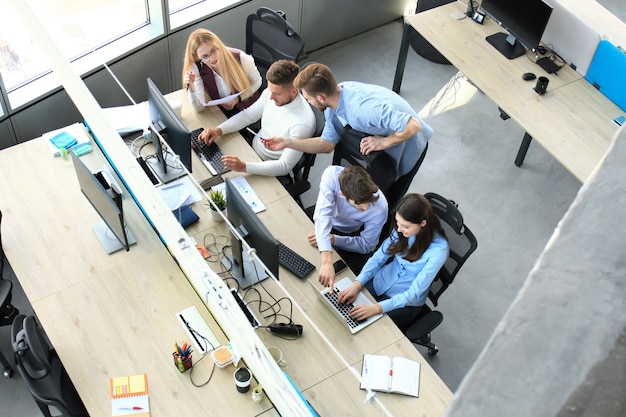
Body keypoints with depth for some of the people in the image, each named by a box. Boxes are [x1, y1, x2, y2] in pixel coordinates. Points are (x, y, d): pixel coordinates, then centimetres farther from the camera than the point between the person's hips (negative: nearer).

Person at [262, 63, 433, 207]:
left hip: (408, 144, -7)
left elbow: (414, 125, -43)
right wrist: (287, 142, -14)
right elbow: (327, 144, -7)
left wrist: (384, 142, -34)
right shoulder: (334, 102, -17)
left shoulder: (364, 108, -44)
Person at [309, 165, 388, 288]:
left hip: (350, 234, -1)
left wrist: (332, 239, -33)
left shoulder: (380, 208, -35)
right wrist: (327, 261, -58)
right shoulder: (332, 174, -38)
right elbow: (323, 216, -46)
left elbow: (366, 245, -20)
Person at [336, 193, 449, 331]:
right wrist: (357, 284, -21)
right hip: (380, 282, 5)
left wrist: (376, 308, -36)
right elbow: (379, 257, -6)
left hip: (405, 303, -5)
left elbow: (413, 294, -27)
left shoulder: (438, 249, -28)